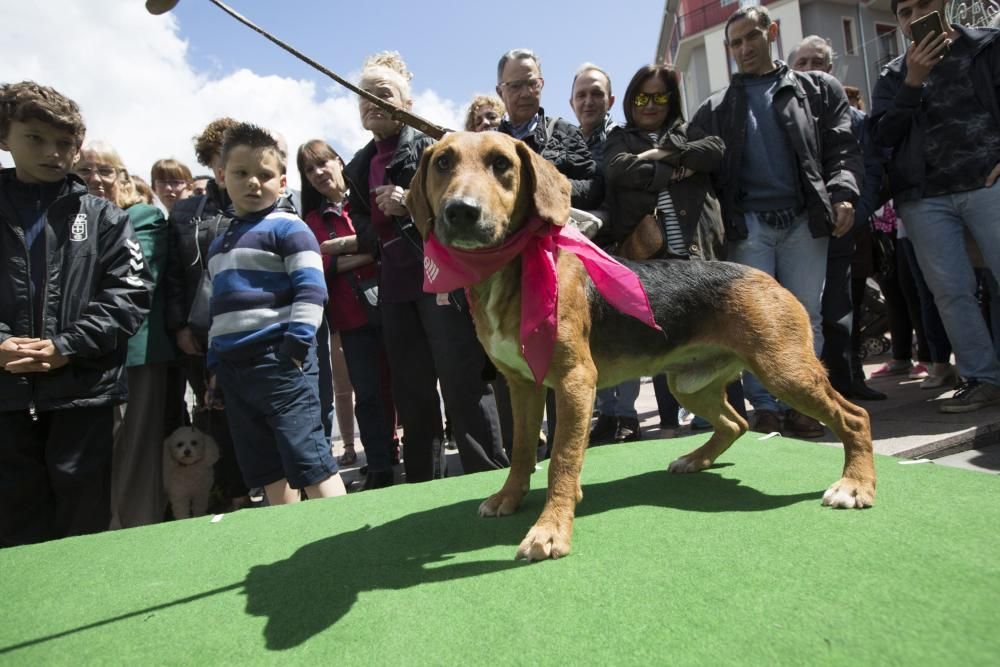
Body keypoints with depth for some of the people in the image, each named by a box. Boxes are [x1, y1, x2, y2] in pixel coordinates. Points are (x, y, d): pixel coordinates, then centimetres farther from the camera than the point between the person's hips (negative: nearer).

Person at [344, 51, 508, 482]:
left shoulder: (429, 145, -1)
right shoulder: (360, 166, 20)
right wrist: (362, 248, 12)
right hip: (394, 285, 7)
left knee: (462, 382, -5)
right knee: (411, 391, 11)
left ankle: (490, 476, 6)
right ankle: (421, 483, 23)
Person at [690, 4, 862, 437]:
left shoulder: (818, 89, 15)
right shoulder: (715, 109, 15)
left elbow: (843, 148, 8)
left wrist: (843, 193, -10)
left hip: (805, 220, 1)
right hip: (747, 223, 0)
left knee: (806, 315, 0)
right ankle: (764, 408, 3)